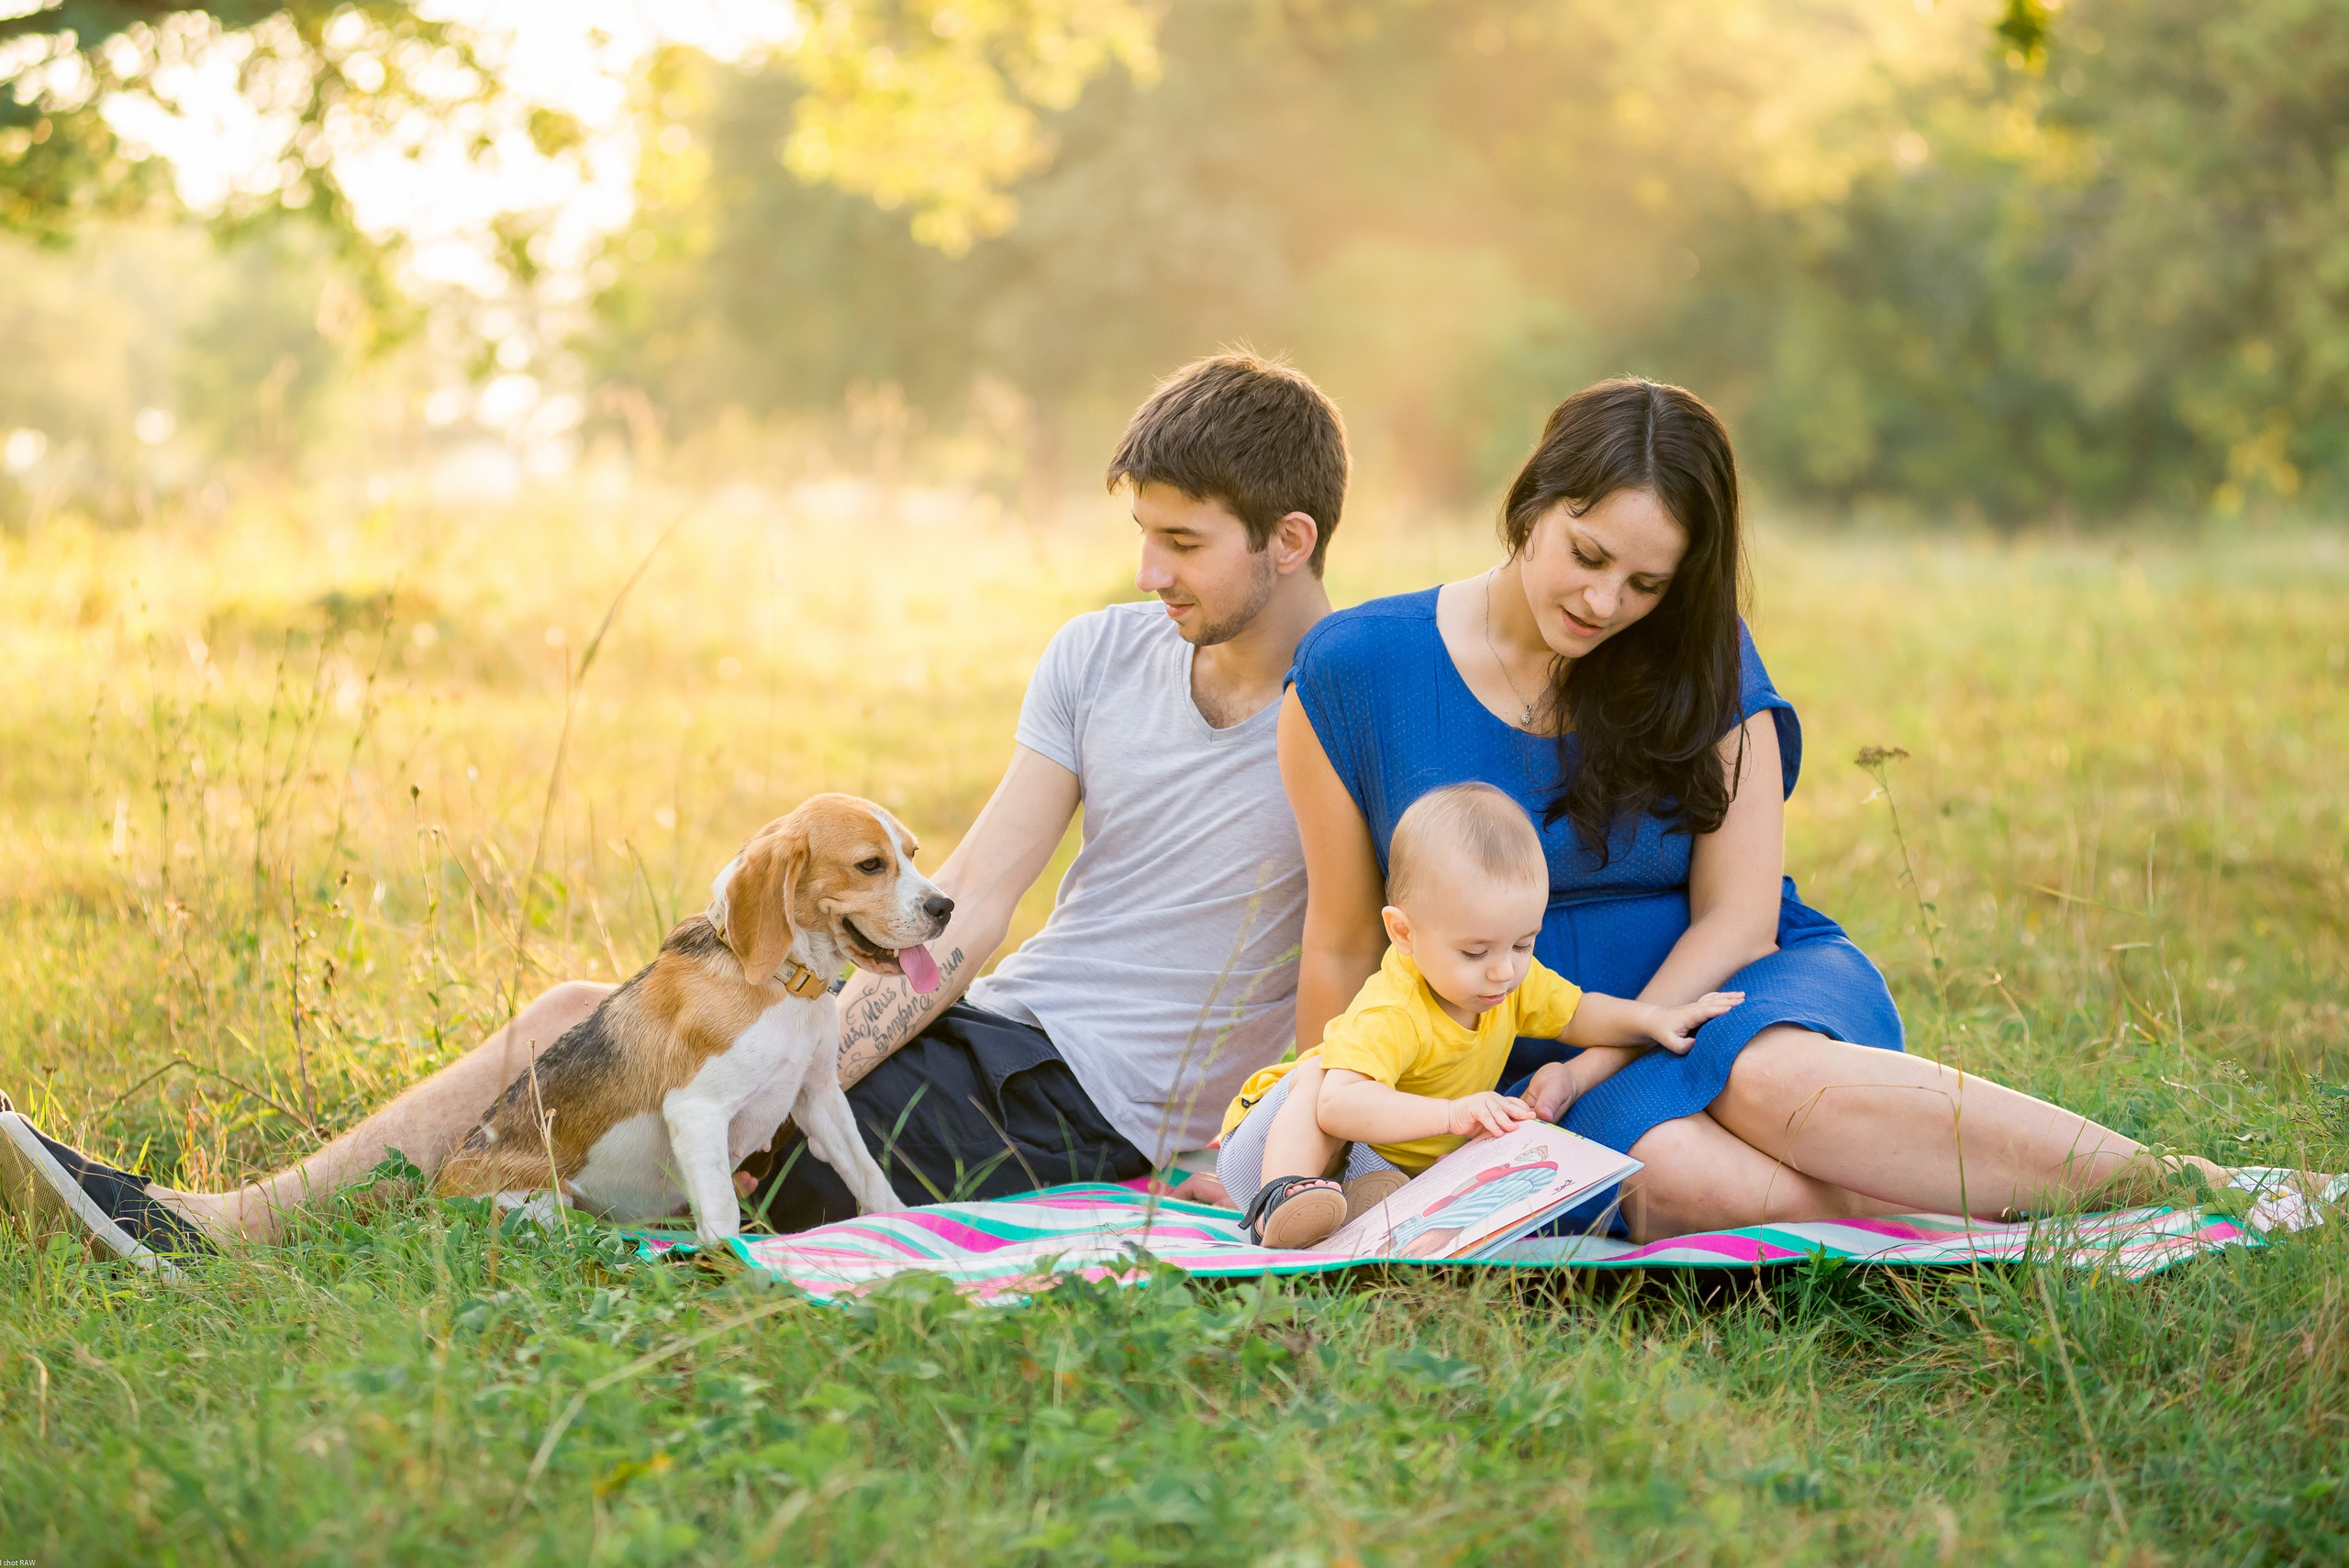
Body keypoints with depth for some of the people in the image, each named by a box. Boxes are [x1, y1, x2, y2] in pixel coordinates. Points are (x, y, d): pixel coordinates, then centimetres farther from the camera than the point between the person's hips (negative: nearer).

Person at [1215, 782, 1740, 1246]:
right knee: (1316, 1073, -36)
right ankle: (1282, 1198, -45)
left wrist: (1652, 1019, -4)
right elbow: (1339, 1102, -53)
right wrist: (1450, 1114, -62)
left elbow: (1575, 1014, 14)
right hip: (1284, 1141, -6)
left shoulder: (1515, 980, -8)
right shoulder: (1389, 1016, -36)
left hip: (1392, 1169, 7)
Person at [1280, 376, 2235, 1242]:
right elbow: (1344, 949, 4)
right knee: (1671, 1177, -37)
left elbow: (1738, 919, -4)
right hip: (1533, 1055, 0)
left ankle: (2194, 1185, -36)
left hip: (1736, 996, 1)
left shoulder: (1700, 666, 0)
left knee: (1772, 1082, -37)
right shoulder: (1353, 672, -4)